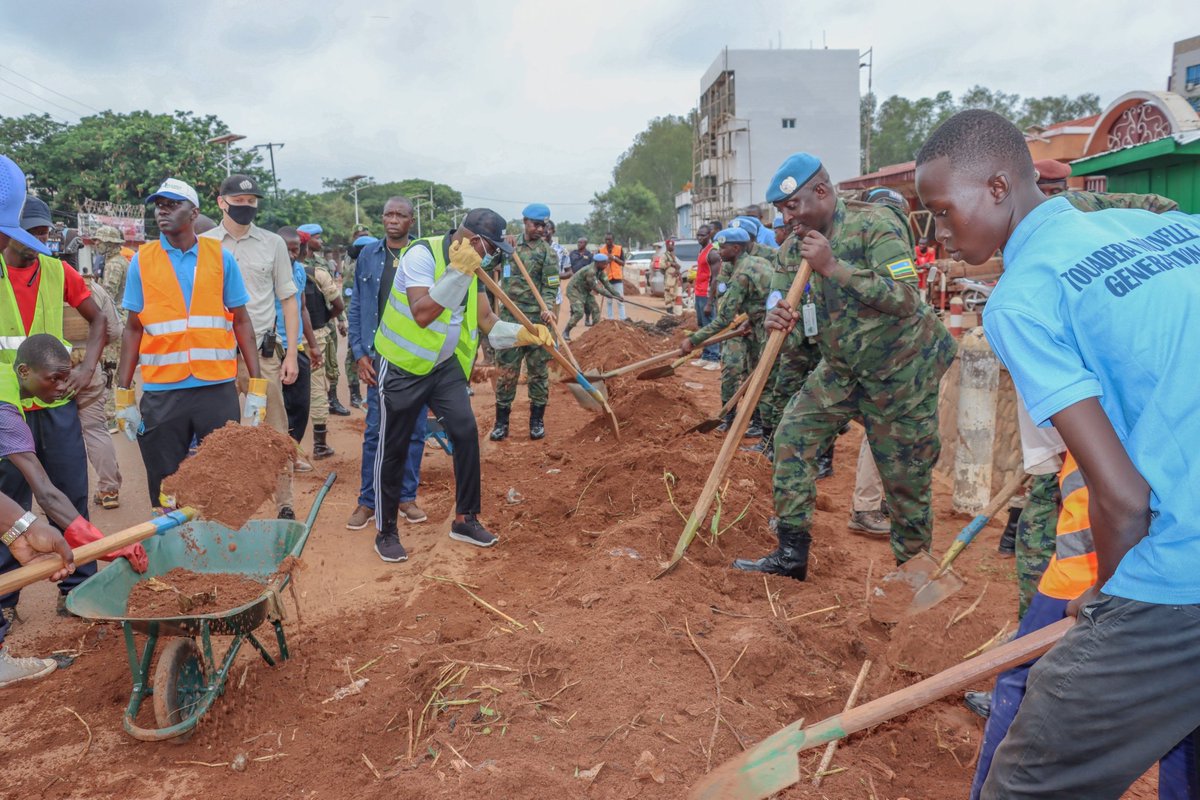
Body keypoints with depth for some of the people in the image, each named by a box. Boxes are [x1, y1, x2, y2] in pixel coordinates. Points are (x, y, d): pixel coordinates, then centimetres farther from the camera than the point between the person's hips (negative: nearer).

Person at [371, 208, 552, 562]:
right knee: (393, 449, 4)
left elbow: (485, 318, 2)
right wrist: (456, 274, -36)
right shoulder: (421, 254, -21)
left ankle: (465, 519, 10)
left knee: (466, 431, -5)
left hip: (445, 365, 6)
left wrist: (521, 333, -15)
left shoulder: (471, 266, 3)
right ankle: (386, 532, 18)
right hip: (403, 367, -6)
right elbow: (421, 314, -31)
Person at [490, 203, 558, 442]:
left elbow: (550, 287, -6)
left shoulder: (547, 252, -1)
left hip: (536, 320, -3)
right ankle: (501, 421, 11)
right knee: (506, 370, 3)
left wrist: (547, 308, -25)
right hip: (509, 318, 3)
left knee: (538, 371, 4)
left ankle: (537, 420, 16)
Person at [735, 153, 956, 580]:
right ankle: (792, 552, 0)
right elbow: (790, 302, 6)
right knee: (793, 435, -8)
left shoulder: (874, 224, -19)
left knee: (905, 477, 2)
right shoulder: (794, 248, 1)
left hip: (900, 372, -6)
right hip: (842, 369, 6)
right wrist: (777, 317, -20)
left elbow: (905, 298, -29)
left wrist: (833, 267, -32)